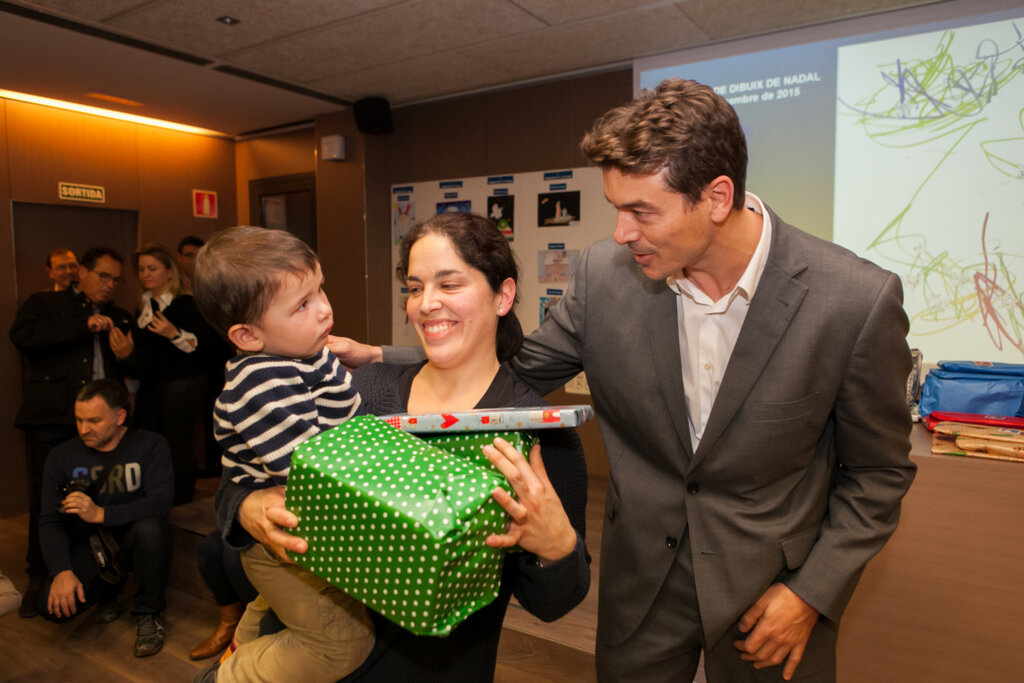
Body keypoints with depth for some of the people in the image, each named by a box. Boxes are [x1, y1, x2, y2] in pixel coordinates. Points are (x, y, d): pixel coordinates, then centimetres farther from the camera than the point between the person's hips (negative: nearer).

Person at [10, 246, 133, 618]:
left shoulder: (119, 319, 20)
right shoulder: (45, 304, 11)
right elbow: (21, 335, -11)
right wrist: (84, 326, -17)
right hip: (52, 420, -2)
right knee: (46, 499, 3)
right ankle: (39, 577, 18)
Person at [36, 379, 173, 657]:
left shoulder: (150, 445, -10)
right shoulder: (63, 456, 0)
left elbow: (161, 502, -23)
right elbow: (49, 521, -4)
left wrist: (101, 514, -32)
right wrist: (62, 570, -18)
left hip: (132, 540, -3)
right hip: (88, 544, 3)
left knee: (150, 527, -37)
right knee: (53, 607, -23)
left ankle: (147, 614, -12)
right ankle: (107, 589, 15)